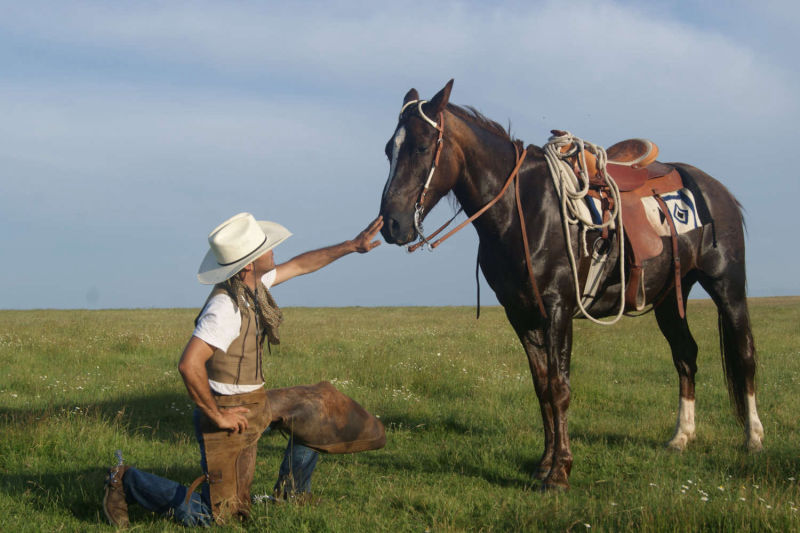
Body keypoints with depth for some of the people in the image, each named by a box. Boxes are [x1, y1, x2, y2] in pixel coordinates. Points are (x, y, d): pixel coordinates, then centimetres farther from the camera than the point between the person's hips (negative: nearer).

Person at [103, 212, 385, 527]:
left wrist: (352, 246, 18)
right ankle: (127, 482, 10)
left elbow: (300, 265, 17)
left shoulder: (252, 283, 0)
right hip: (228, 412, -9)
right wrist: (217, 416, -26)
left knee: (315, 408, 20)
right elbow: (189, 365, -37)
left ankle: (291, 495, 34)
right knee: (209, 516, -4)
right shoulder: (225, 307, -29)